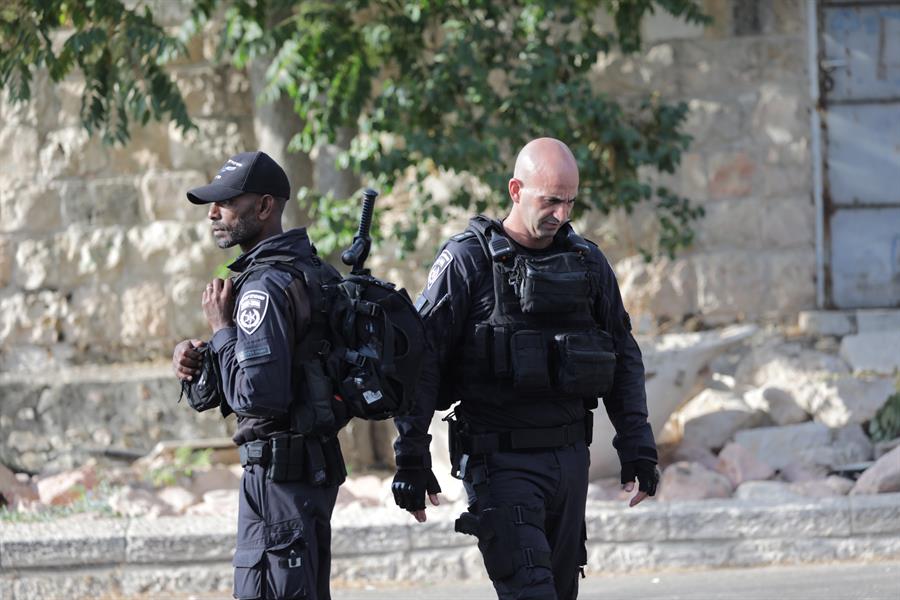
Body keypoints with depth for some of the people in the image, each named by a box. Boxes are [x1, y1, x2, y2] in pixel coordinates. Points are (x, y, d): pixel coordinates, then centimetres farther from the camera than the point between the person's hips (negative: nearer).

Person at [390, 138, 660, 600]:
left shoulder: (587, 262, 9)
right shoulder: (468, 260, -6)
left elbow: (624, 355, 17)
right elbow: (419, 358, -7)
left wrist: (637, 446, 10)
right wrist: (411, 458, -11)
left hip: (569, 456, 6)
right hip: (501, 461, -6)